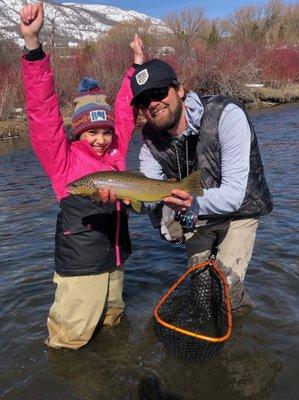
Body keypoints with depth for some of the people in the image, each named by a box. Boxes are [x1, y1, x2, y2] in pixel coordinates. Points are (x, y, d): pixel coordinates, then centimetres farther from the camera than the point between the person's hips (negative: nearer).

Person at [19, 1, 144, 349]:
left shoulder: (116, 150, 3)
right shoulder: (63, 158, -10)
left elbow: (125, 110, 13)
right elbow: (43, 111, -20)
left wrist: (138, 63, 17)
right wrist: (32, 44, -29)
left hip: (115, 259, 6)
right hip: (81, 264, -6)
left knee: (113, 321, 23)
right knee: (70, 338, 2)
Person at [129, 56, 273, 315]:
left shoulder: (226, 115, -31)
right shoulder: (151, 138, -12)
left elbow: (233, 194, -36)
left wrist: (194, 204, -54)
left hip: (238, 211, -4)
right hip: (195, 215, 5)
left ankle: (242, 309, 24)